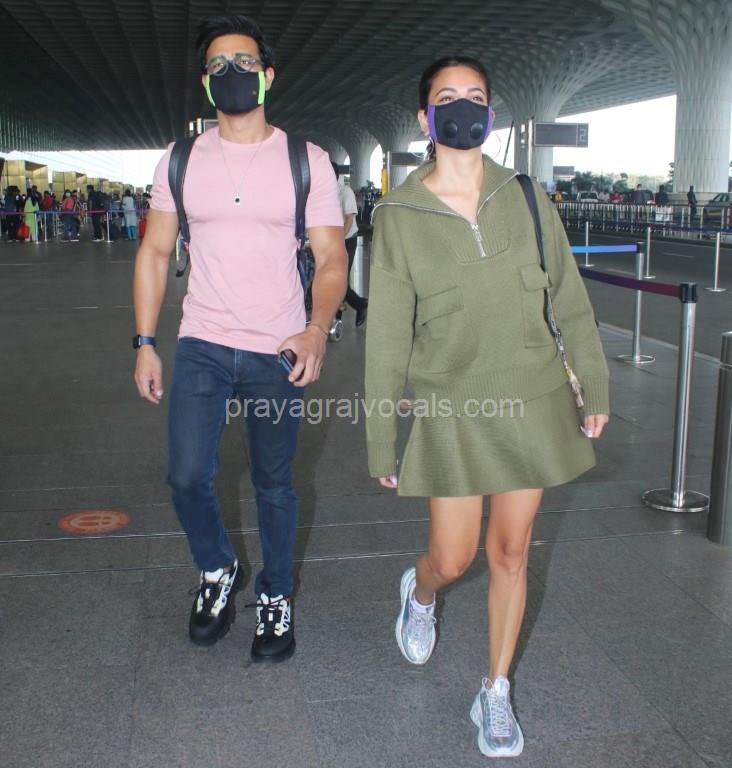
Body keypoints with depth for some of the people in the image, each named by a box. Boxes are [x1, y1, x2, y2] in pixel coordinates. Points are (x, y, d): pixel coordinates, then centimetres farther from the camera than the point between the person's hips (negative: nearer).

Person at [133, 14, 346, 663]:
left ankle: (276, 596, 31)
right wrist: (145, 344, 1)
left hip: (279, 352, -2)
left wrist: (318, 329, -24)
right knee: (187, 476, -2)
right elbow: (155, 252, 8)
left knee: (273, 484, 9)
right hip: (202, 347, 2)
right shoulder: (180, 162, 4)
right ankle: (218, 571, 29)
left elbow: (331, 257, -6)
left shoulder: (307, 162, -3)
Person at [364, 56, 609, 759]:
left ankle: (496, 693, 29)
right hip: (451, 407, -1)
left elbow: (568, 299, 7)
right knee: (453, 558, 5)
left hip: (531, 398, 2)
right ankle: (418, 591, 45)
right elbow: (386, 335, -4)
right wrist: (380, 441, -3)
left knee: (510, 551, 9)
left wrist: (594, 386, 9)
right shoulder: (398, 217, -6)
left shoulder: (524, 198, 0)